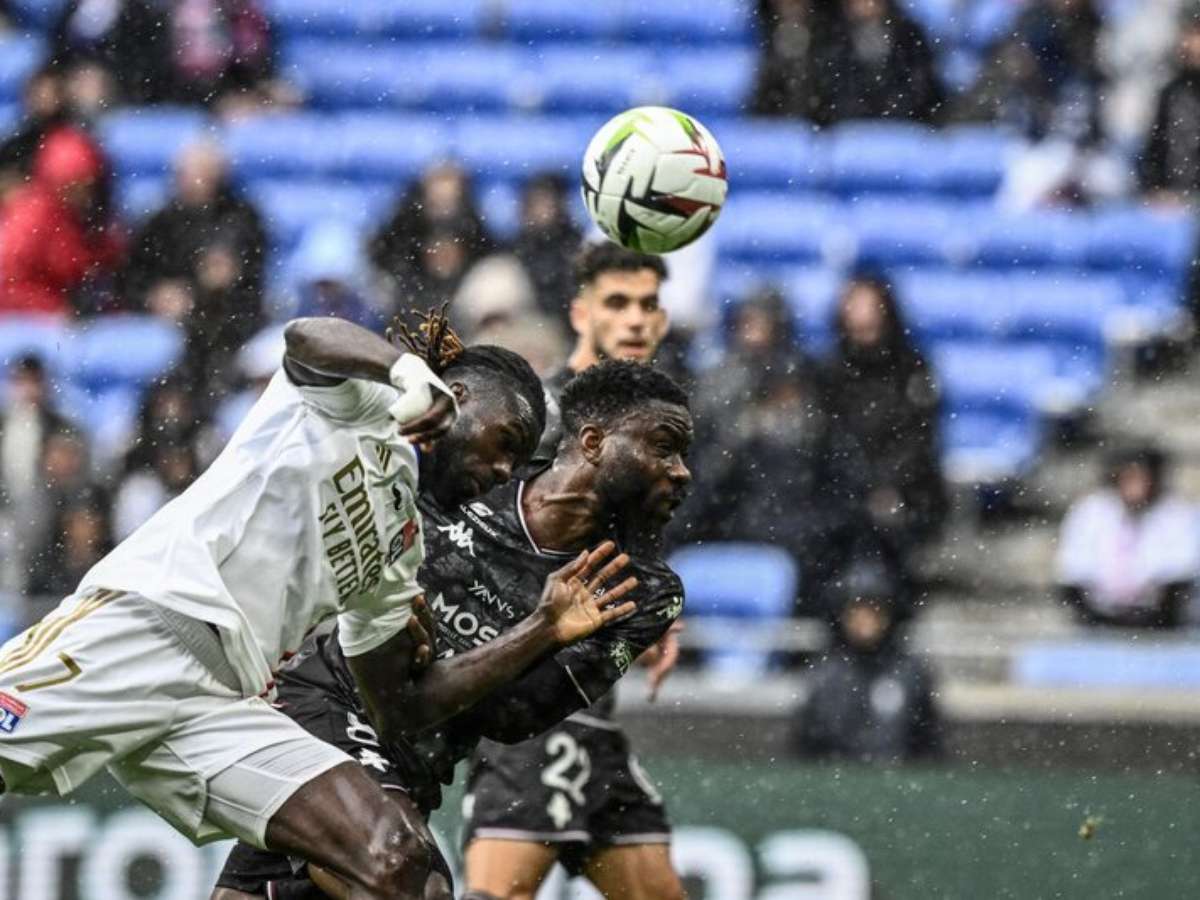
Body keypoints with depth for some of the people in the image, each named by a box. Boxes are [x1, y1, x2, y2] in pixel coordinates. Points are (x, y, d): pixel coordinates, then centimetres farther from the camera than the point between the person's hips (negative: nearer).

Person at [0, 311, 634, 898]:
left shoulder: (402, 542, 29)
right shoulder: (363, 400, 10)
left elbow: (399, 710, 30)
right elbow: (307, 338, -14)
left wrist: (544, 632, 30)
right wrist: (414, 370, -30)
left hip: (223, 704, 8)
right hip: (142, 615, -8)